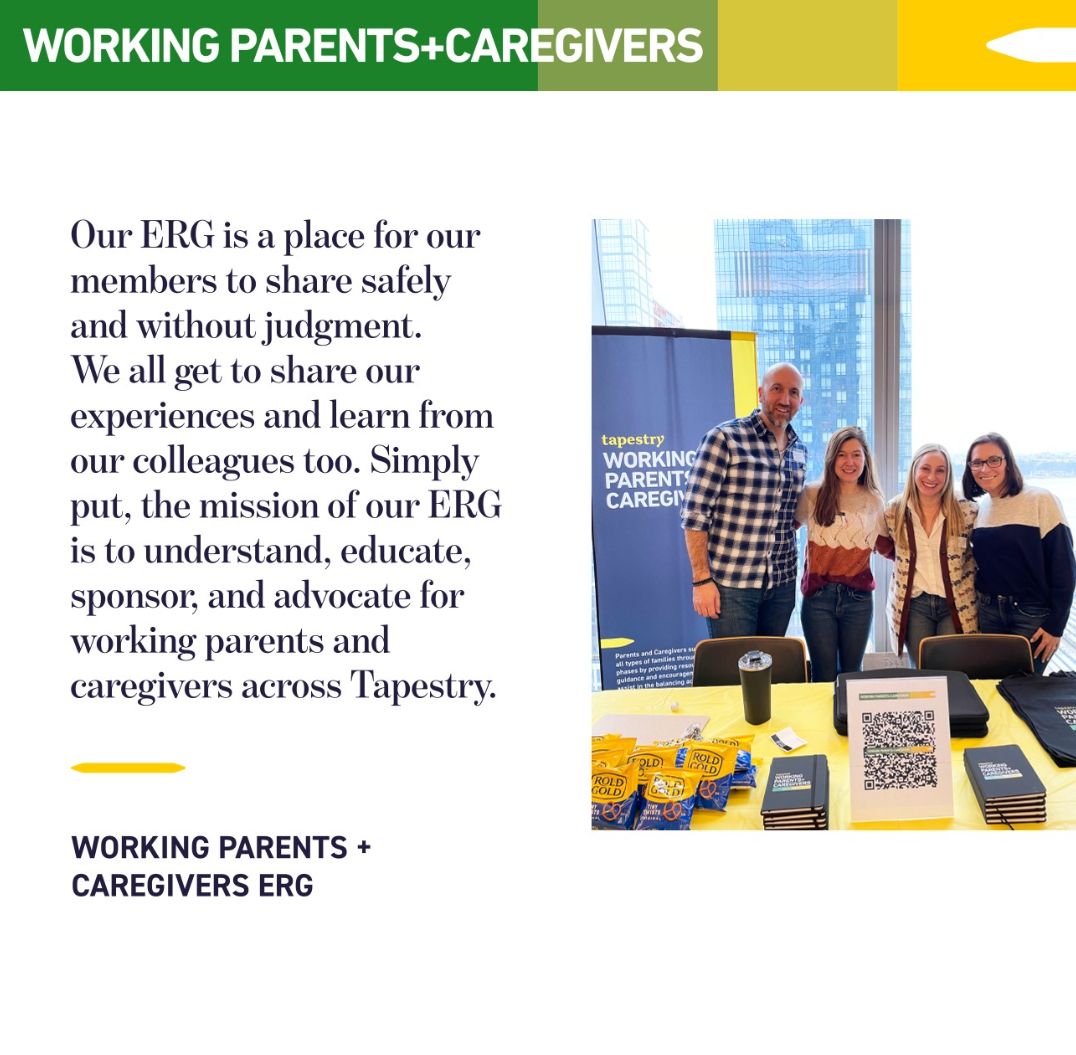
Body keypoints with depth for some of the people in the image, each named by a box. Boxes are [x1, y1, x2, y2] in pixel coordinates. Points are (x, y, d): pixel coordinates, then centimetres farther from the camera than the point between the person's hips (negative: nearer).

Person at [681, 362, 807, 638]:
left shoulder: (799, 451, 10)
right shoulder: (724, 439, -9)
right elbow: (694, 514, -11)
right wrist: (701, 580, -15)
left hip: (782, 584, 6)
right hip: (731, 585, -5)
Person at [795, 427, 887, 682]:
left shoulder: (874, 501, 6)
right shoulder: (812, 495, 0)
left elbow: (886, 546, 13)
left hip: (859, 598, 2)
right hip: (818, 596, -1)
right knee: (824, 677, 1)